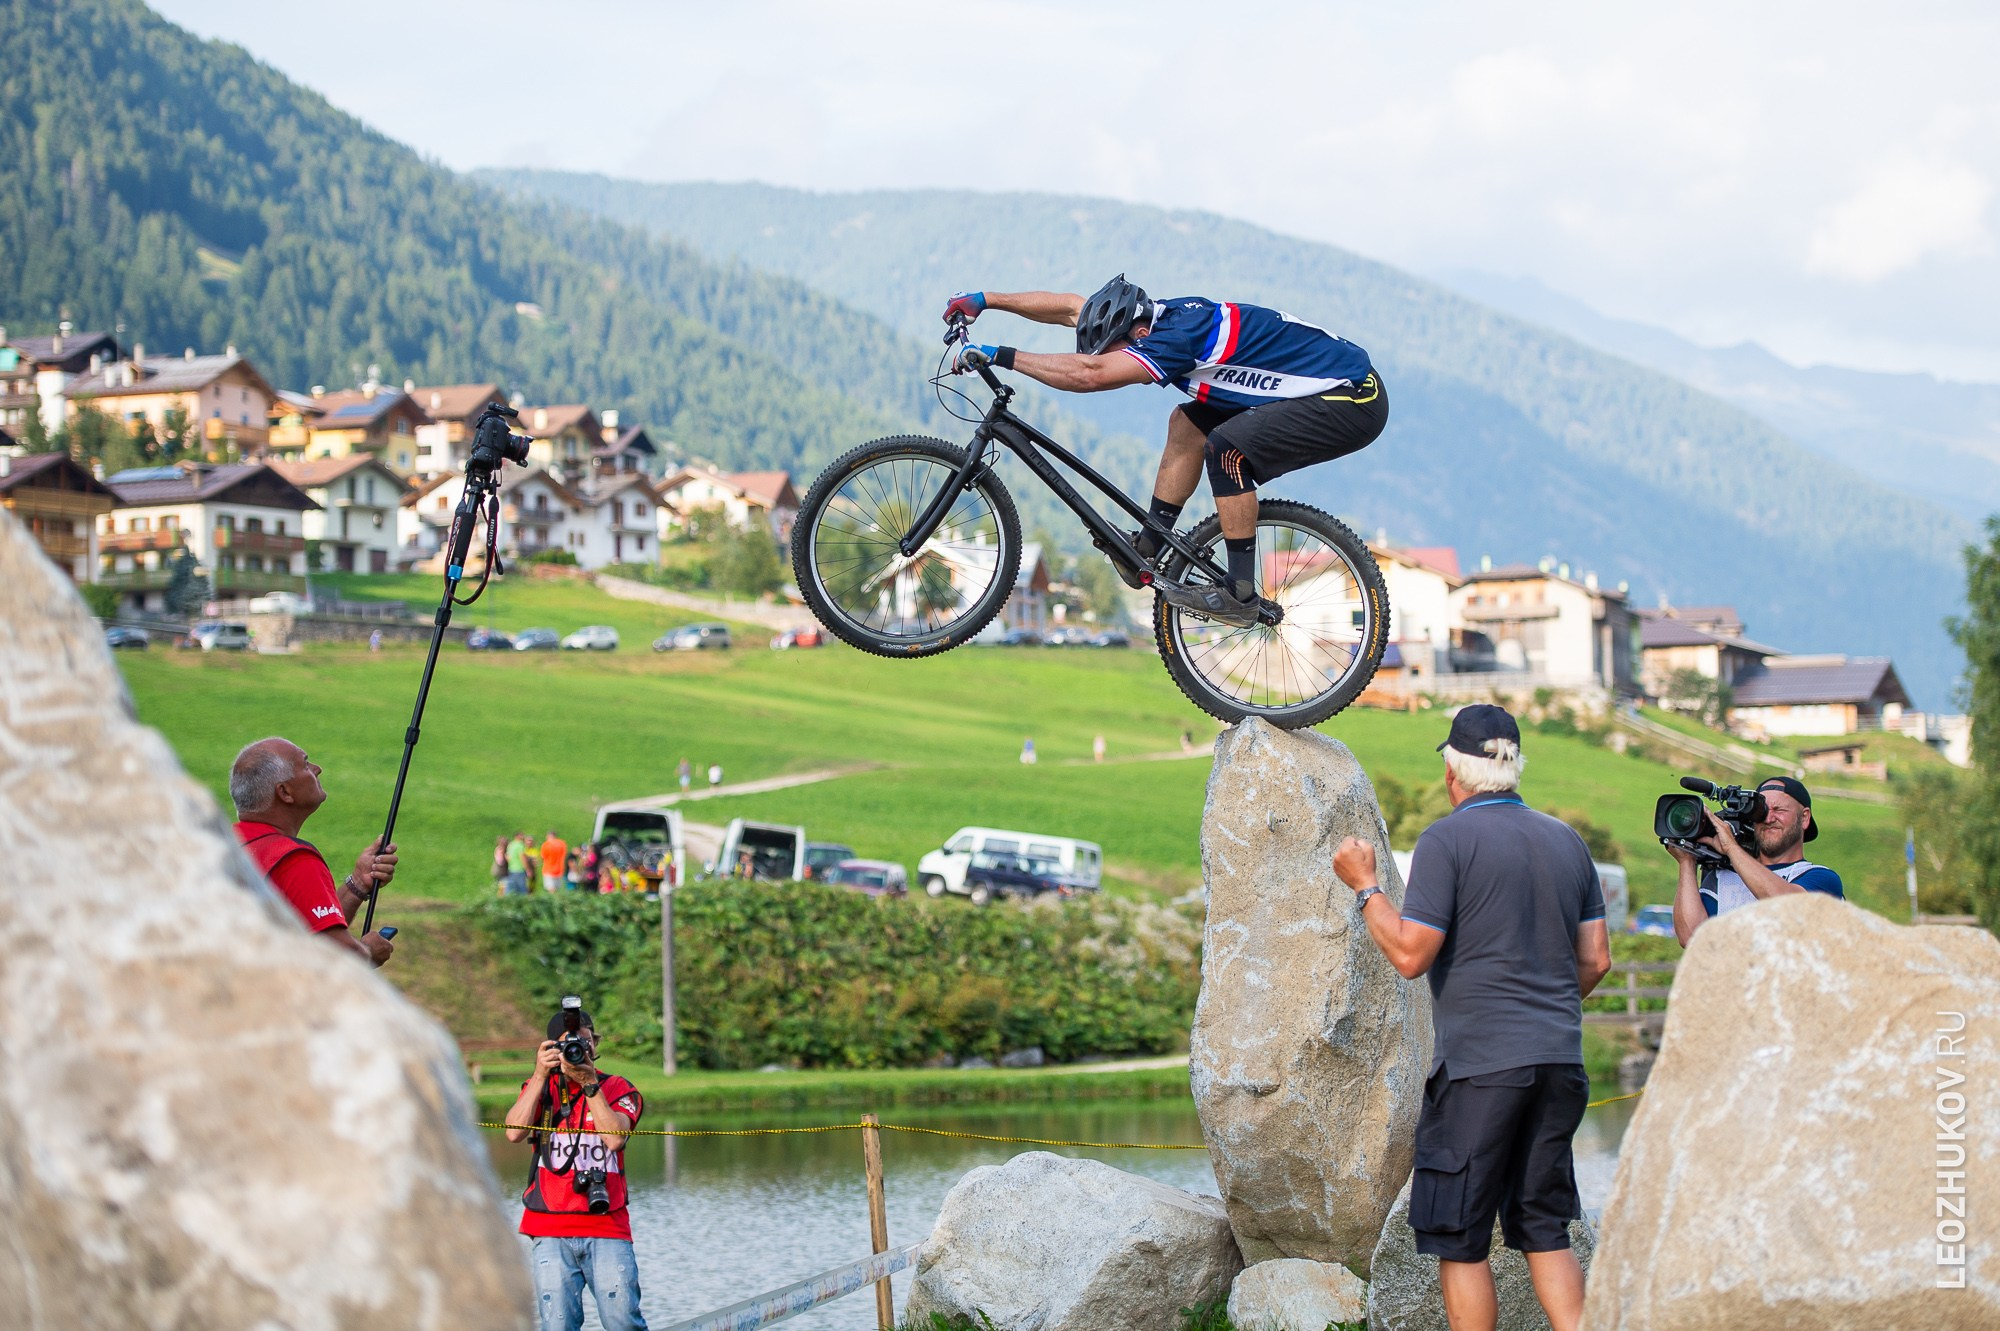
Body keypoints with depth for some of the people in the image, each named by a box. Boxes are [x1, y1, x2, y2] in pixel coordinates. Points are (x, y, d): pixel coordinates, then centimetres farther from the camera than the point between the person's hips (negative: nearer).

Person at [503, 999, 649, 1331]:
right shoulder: (539, 1088, 14)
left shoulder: (617, 1089, 10)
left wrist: (589, 1083, -11)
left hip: (607, 1228, -1)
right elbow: (514, 1132, -5)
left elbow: (615, 1138, -9)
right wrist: (540, 1075, -9)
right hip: (550, 1231, 1)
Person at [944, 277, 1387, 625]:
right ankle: (1147, 551, 13)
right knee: (1189, 421, 11)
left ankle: (1241, 594, -15)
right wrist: (986, 300, 10)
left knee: (1226, 446, -23)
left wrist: (997, 355, -31)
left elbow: (1089, 374, -35)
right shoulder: (1163, 315, 1)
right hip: (1330, 388, 10)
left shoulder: (1177, 337, -26)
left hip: (1353, 401, -10)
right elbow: (1070, 306, 11)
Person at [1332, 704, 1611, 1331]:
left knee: (1461, 1242, 2)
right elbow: (1595, 960, 14)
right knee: (1544, 1231, 12)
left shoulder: (1448, 839, -8)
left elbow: (1410, 955, -13)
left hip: (1479, 1066, -6)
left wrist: (1364, 886, 1)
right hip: (1560, 1062, 6)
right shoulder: (1566, 840, 12)